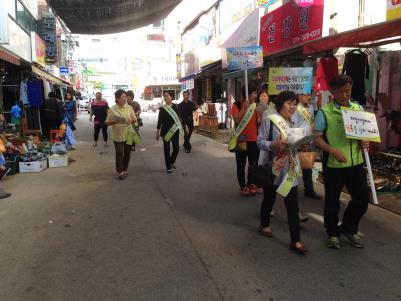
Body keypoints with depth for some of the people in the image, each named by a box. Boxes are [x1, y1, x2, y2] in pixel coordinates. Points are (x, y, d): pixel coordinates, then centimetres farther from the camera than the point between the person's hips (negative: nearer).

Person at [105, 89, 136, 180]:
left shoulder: (129, 108, 3)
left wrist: (132, 120, -15)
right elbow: (107, 122, -3)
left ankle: (125, 170, 24)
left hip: (128, 134, 3)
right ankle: (120, 171, 6)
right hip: (118, 135, -3)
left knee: (127, 153, 9)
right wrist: (113, 121, -23)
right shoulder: (112, 109, -4)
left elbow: (135, 119, 8)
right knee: (119, 153, -3)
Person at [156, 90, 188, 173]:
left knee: (176, 148, 0)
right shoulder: (162, 109, -3)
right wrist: (157, 132, 1)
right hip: (166, 131, -1)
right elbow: (159, 120, 1)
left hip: (175, 131, 1)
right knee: (167, 149, 3)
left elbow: (180, 117, 4)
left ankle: (172, 162, 28)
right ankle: (168, 167, 16)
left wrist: (185, 126, 3)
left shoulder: (176, 106, 0)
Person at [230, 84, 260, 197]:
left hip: (254, 139, 5)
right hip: (241, 139, -5)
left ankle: (251, 184, 23)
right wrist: (244, 107, -24)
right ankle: (243, 186, 14)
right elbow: (236, 120, -20)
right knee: (241, 165, 5)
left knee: (253, 164, 10)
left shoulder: (255, 105, 9)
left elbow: (259, 121, 10)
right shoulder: (237, 105, -6)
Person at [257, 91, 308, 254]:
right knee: (269, 198, 16)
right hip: (273, 167, -4)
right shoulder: (269, 120, -9)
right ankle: (264, 224, 41)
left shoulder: (293, 123, 11)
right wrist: (274, 145, -28)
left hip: (290, 168, 4)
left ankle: (295, 241, 3)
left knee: (292, 205, 0)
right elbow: (260, 142, -13)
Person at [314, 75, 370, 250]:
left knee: (362, 199, 9)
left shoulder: (358, 108, 6)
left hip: (356, 162, 4)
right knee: (332, 202, 10)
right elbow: (317, 138, -9)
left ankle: (349, 228, 34)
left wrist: (365, 142, -6)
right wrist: (333, 150, -25)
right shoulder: (325, 112, -7)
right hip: (333, 165, -4)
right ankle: (333, 233, 32)